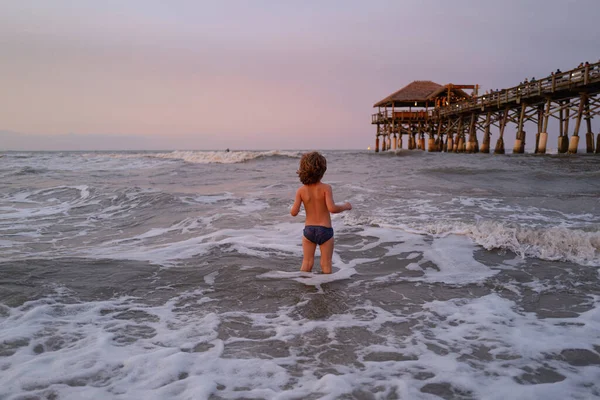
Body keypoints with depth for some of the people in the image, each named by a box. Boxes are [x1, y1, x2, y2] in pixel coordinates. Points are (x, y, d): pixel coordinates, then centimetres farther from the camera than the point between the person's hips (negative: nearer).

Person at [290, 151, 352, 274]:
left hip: (309, 230, 3)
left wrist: (293, 207, 13)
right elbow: (332, 208, -24)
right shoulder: (326, 188, -14)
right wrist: (345, 206, -7)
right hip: (325, 230, -3)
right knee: (326, 265, 9)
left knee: (307, 263, 14)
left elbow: (294, 212, -10)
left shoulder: (301, 190, -5)